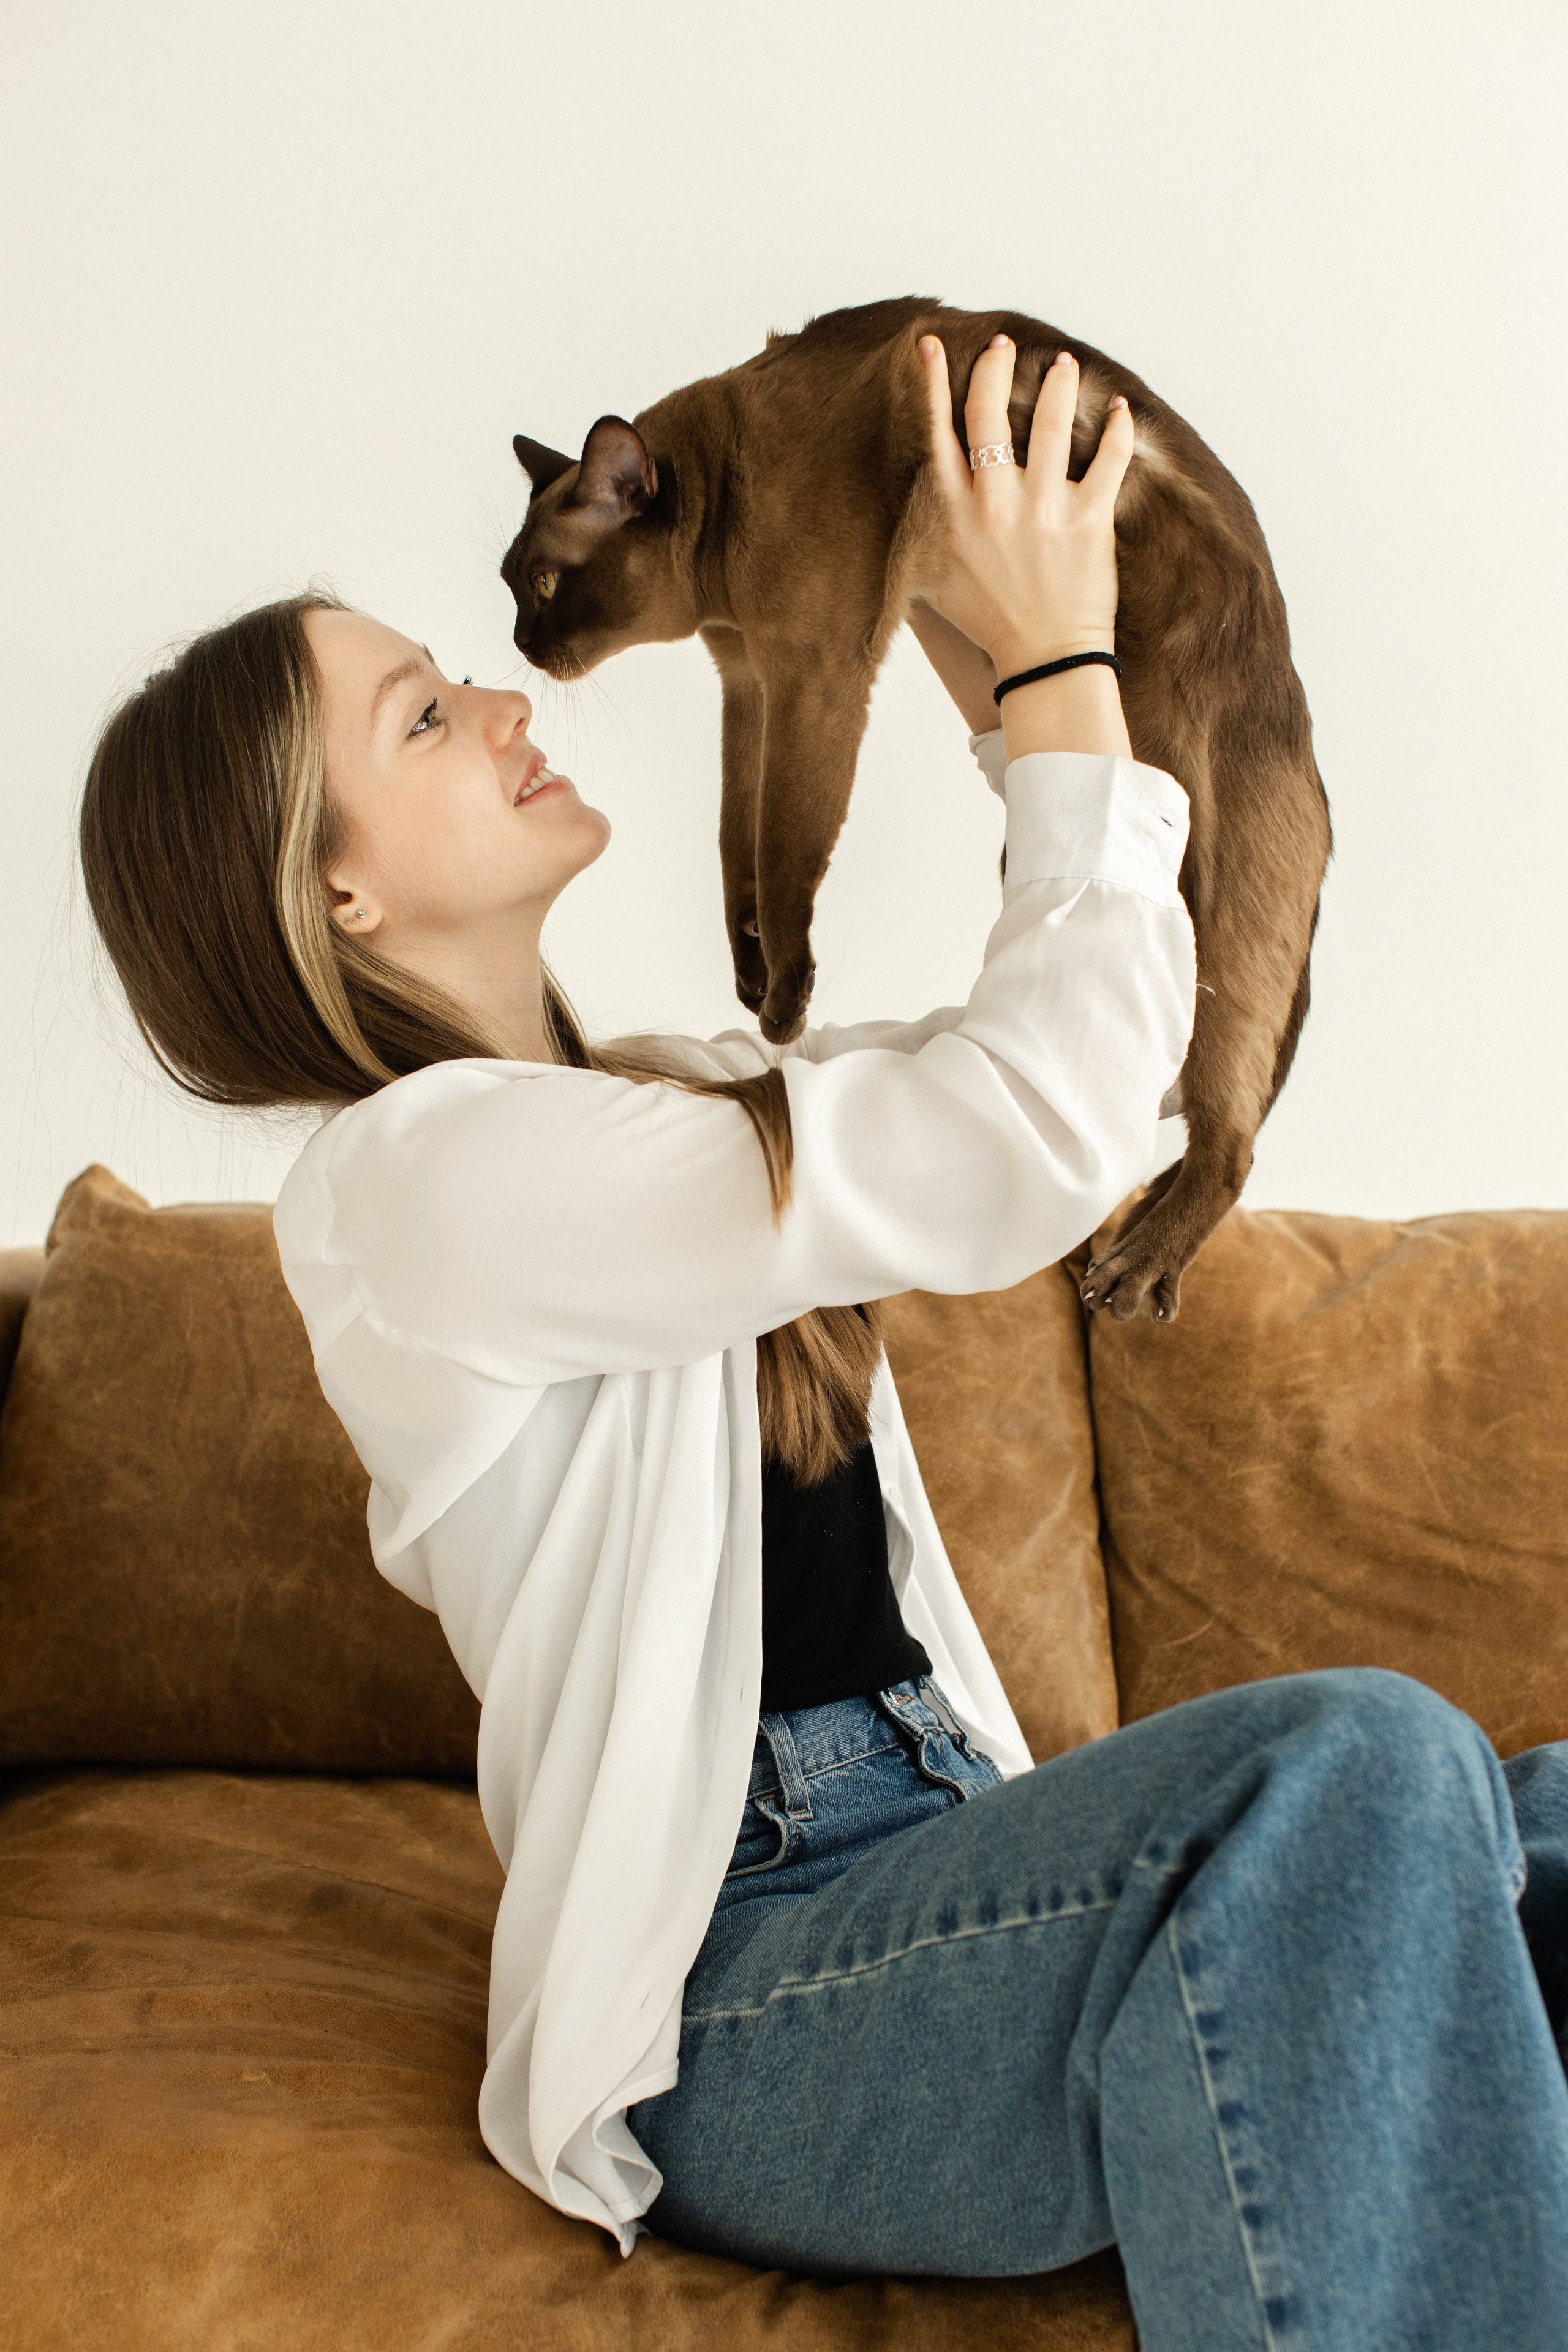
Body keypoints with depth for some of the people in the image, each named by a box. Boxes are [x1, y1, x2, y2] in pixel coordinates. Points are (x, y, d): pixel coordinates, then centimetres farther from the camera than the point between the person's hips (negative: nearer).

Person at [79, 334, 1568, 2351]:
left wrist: (999, 688, 11)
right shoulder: (421, 1175, -14)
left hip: (931, 1872, 8)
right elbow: (1032, 1144, -23)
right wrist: (1059, 672, -12)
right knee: (1355, 1765, -31)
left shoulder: (652, 1103, 14)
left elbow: (1032, 1040, 21)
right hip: (732, 2009, -8)